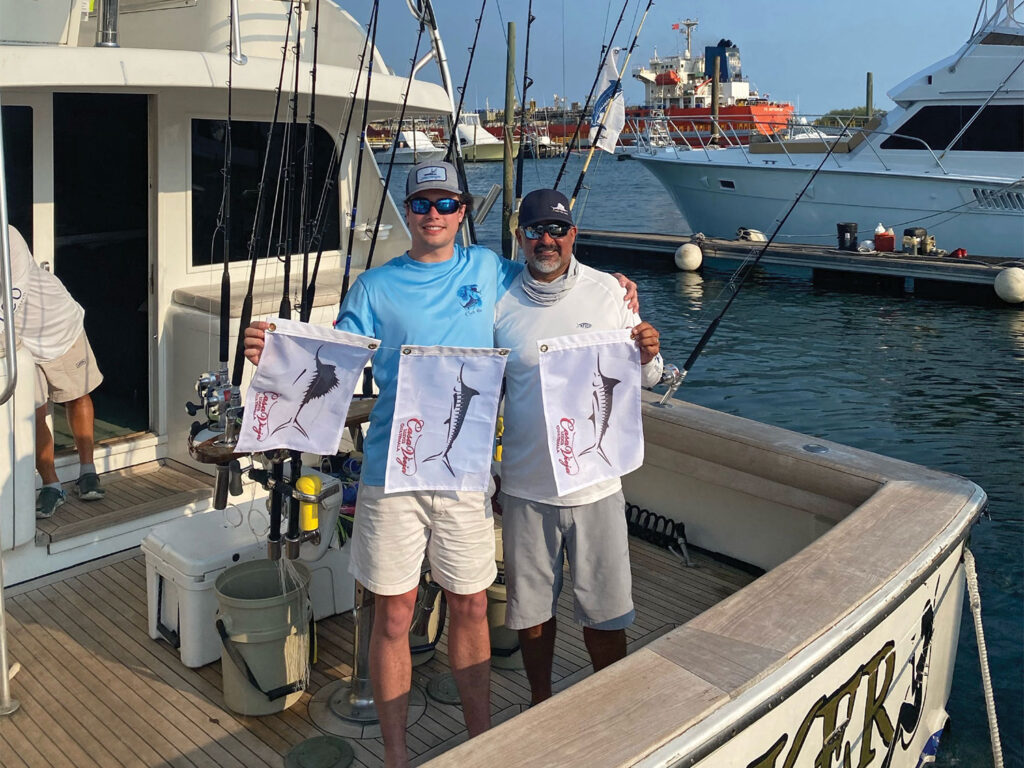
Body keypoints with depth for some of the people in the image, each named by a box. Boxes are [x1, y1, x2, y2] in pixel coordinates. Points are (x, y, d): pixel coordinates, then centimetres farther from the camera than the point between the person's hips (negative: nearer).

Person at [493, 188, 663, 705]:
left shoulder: (607, 292, -2)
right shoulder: (500, 303, -1)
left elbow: (642, 380, 4)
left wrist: (648, 357, -19)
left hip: (596, 483, -1)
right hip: (525, 485, 1)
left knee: (604, 612, 8)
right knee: (531, 607, 15)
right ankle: (540, 702, 37)